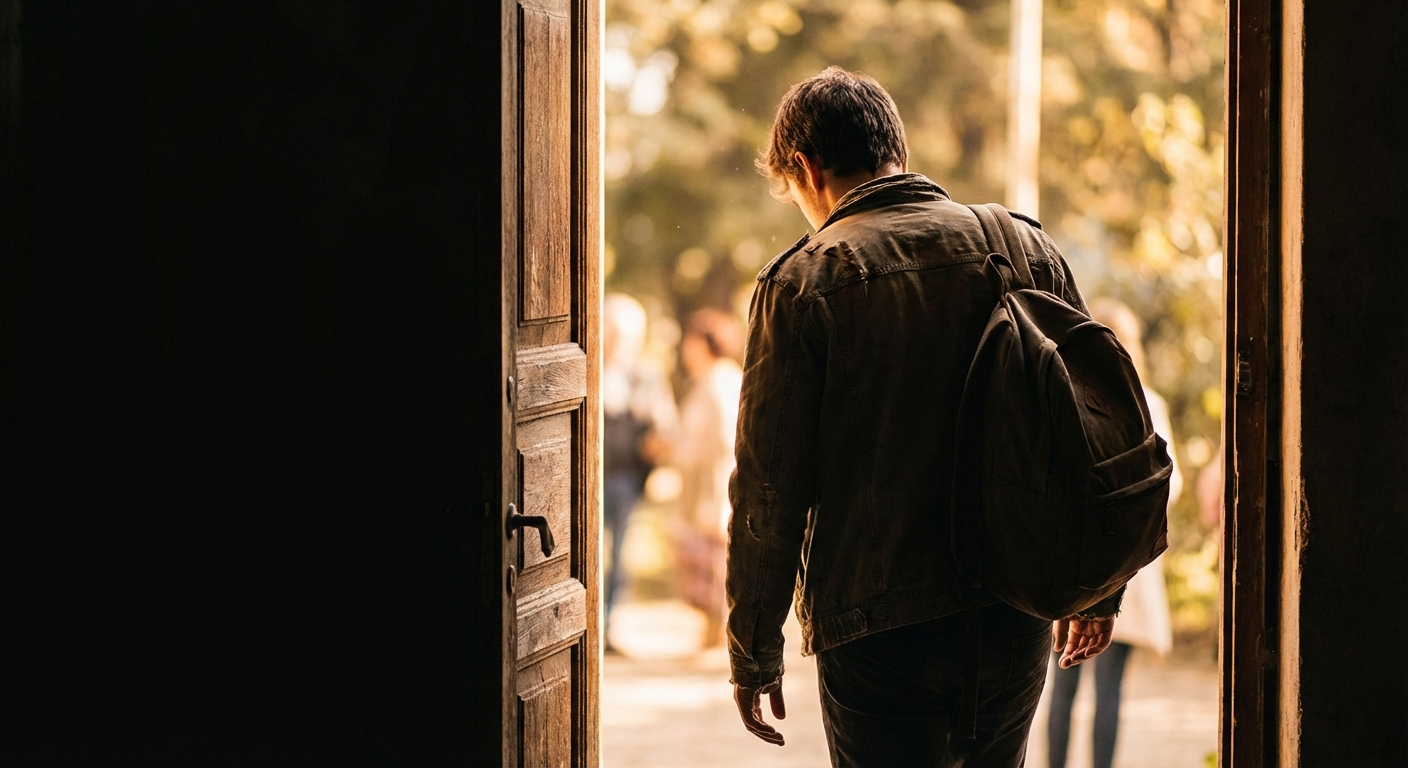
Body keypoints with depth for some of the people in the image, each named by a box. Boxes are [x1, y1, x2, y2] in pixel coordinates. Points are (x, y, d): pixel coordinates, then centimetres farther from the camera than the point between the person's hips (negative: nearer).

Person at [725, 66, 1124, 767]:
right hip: (1015, 617, 4)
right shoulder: (1026, 249, 4)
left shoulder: (802, 281, -7)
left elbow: (770, 488, -8)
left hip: (877, 630, -4)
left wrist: (754, 651, 0)